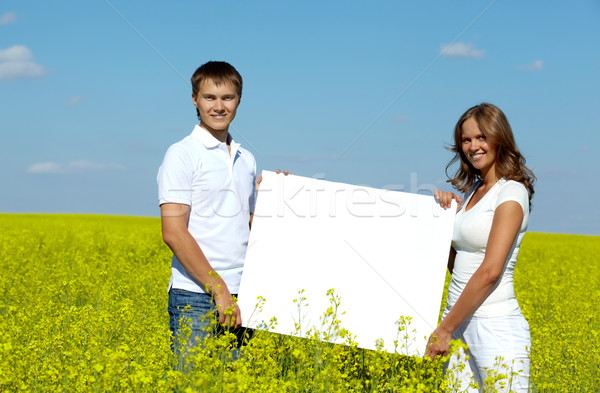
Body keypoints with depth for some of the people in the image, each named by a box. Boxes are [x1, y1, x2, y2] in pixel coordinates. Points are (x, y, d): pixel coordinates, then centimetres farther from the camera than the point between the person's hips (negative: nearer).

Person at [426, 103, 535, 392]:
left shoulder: (511, 193, -11)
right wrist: (447, 214, 5)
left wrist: (445, 328, -17)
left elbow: (491, 271, -20)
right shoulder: (473, 191, 15)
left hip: (495, 325, -8)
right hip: (462, 320, 8)